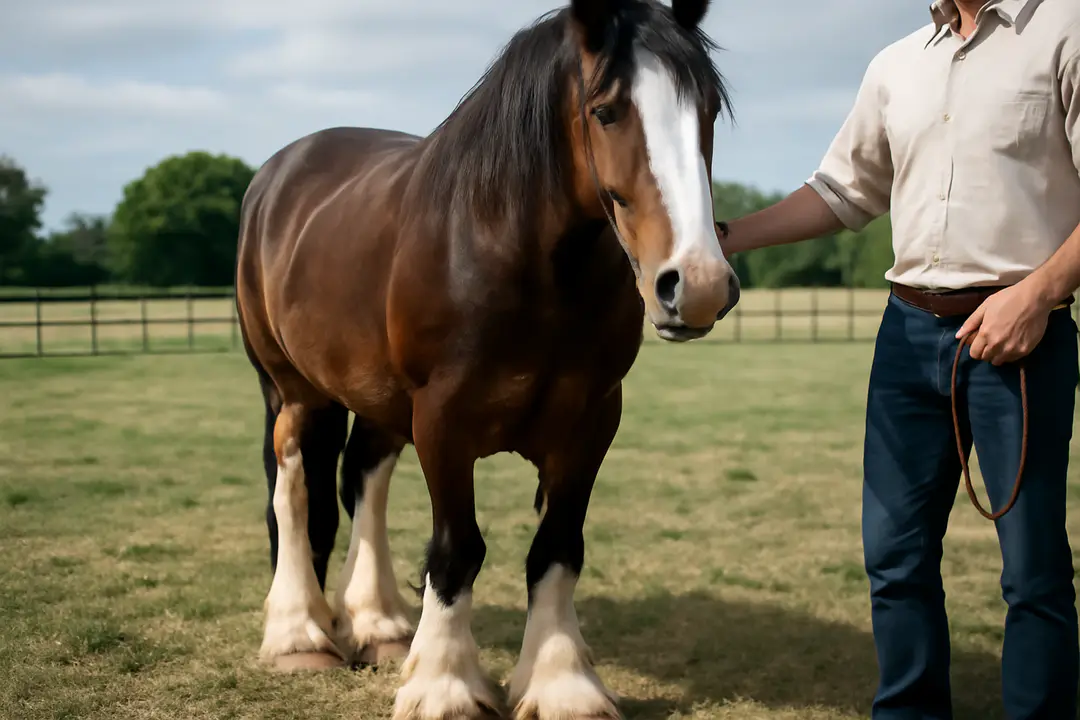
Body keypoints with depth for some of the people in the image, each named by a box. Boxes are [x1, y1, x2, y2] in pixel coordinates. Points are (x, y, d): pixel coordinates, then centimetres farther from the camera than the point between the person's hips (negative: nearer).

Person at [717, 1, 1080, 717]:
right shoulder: (897, 65, 14)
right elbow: (845, 189, 19)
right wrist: (731, 236, 10)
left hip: (1017, 334, -5)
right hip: (910, 332, 6)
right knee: (895, 549, 10)